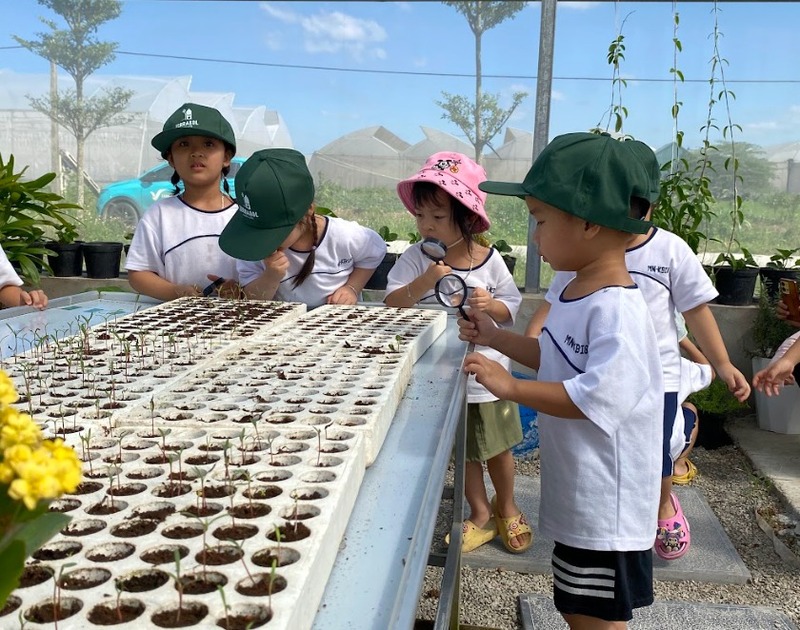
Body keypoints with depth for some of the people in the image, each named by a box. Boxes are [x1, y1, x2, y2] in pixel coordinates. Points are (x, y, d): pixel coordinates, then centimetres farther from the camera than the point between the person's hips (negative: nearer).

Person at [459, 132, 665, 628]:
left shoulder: (615, 310, -25)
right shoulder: (578, 294, 6)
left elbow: (596, 396, -32)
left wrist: (511, 387, -27)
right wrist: (496, 337, 16)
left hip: (605, 508, -9)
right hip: (578, 498, 9)